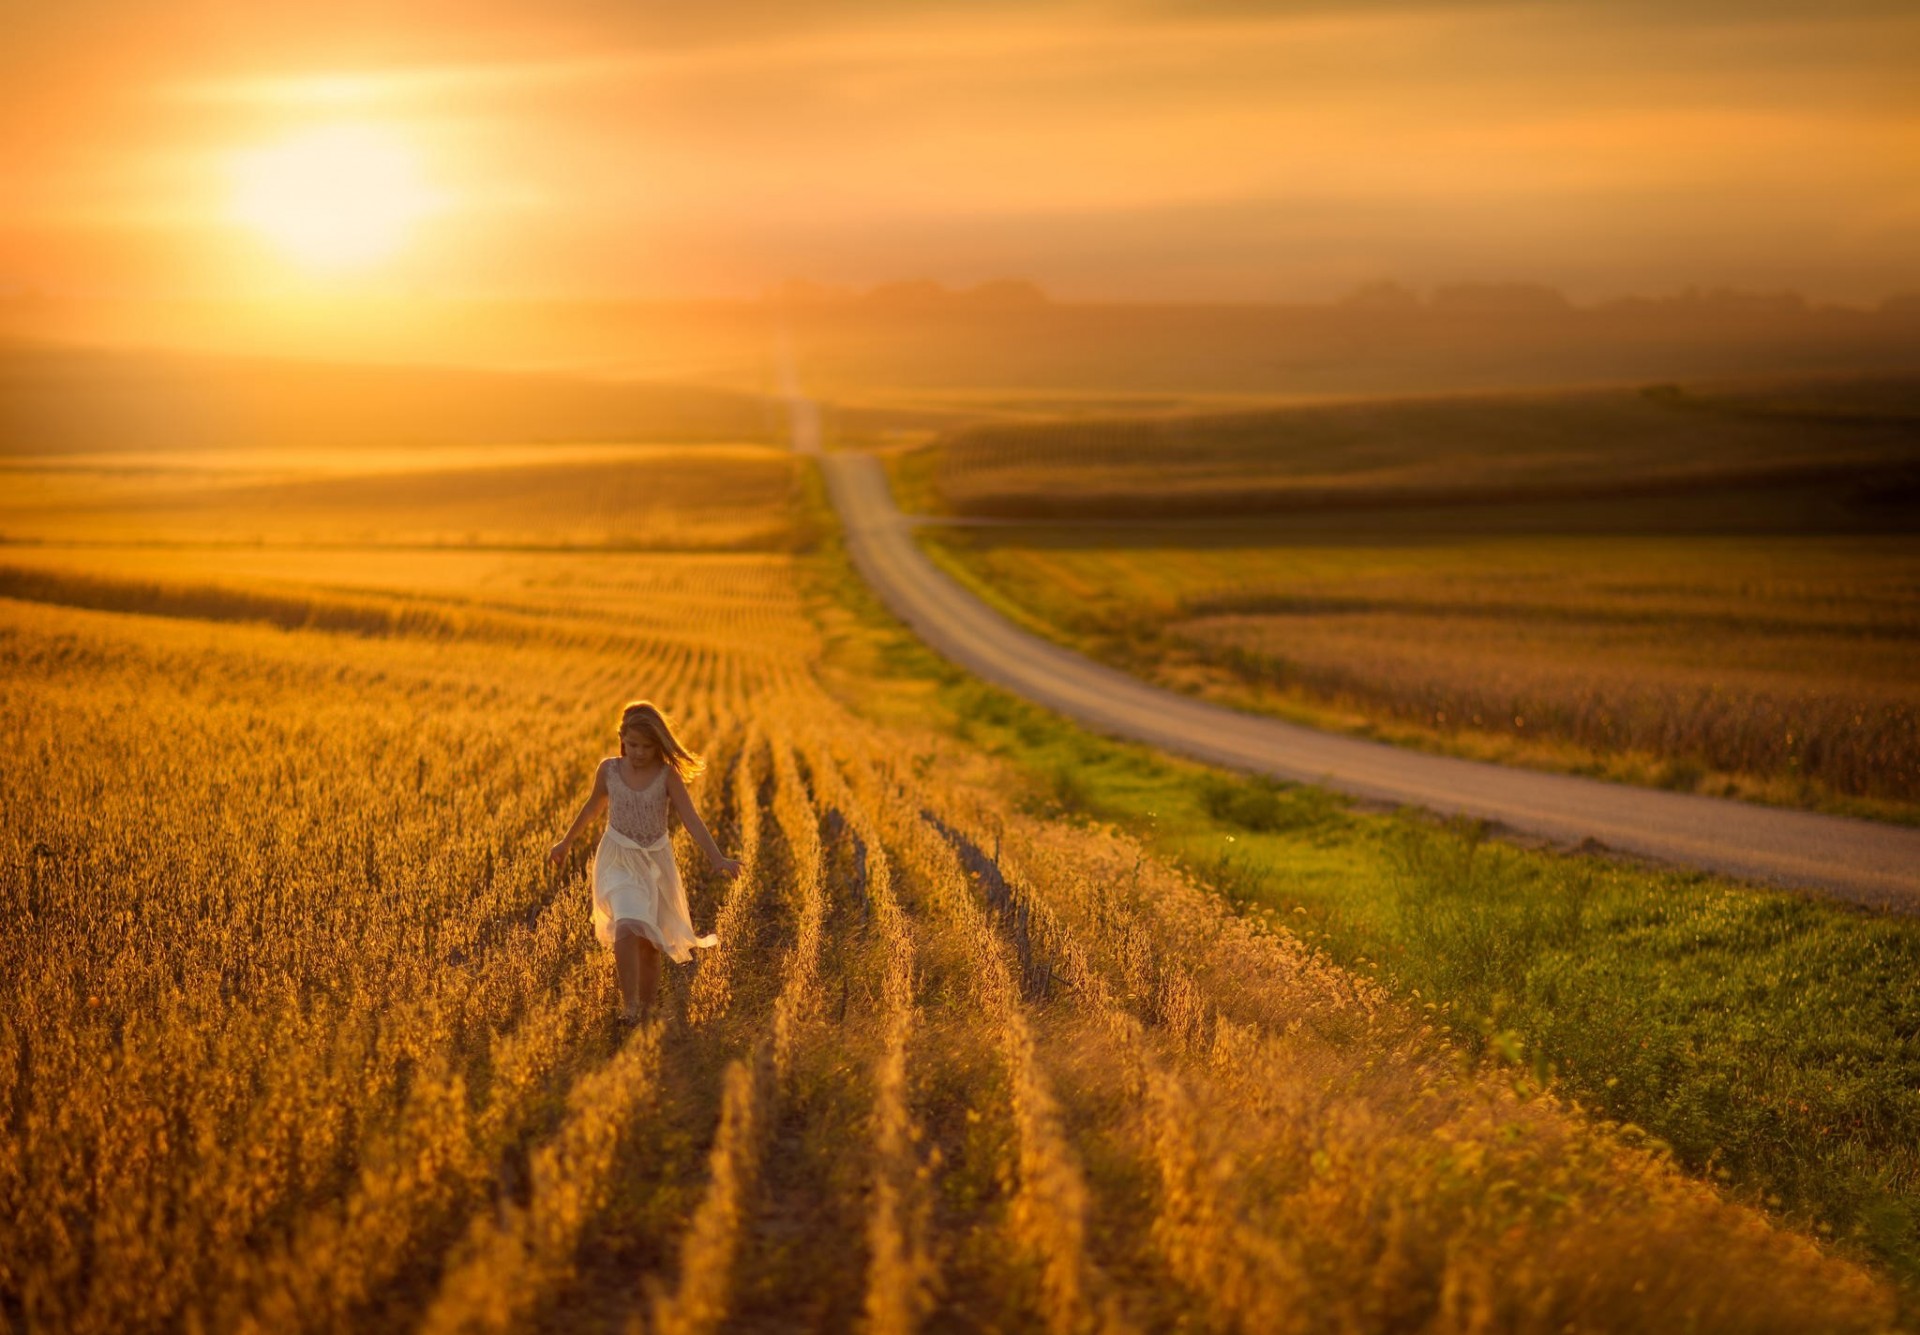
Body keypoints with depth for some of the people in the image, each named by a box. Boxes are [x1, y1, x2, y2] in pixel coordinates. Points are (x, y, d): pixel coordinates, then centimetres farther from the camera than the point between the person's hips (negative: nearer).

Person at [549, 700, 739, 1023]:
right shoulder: (609, 769, -4)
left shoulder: (667, 775, -9)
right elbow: (593, 806, 14)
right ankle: (629, 1006, -19)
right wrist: (565, 843, 26)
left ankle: (645, 1008, 25)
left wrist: (717, 858, -27)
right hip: (619, 860, -1)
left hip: (655, 861, 1)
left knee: (649, 943, 8)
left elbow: (691, 819, -15)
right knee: (627, 929, -24)